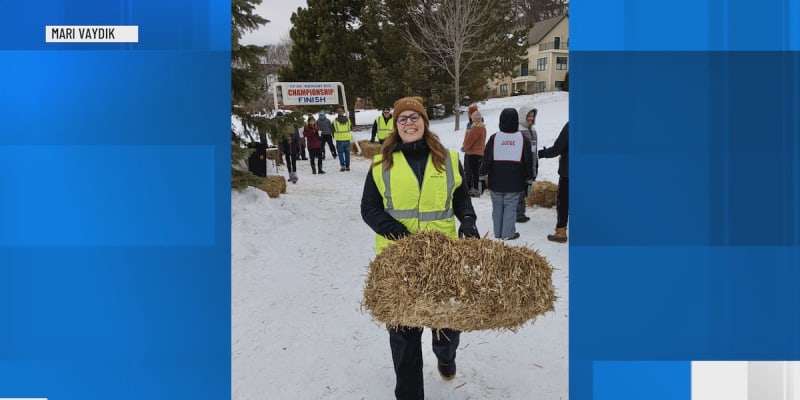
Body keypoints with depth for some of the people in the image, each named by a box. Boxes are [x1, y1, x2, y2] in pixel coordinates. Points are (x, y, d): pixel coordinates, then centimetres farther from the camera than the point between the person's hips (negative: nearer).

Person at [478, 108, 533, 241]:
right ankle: (508, 234, 3)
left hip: (496, 182, 1)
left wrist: (482, 176, 6)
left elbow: (486, 159, -2)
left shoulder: (494, 138, -4)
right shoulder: (523, 139, -1)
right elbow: (528, 161, 4)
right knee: (510, 208, 4)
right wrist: (529, 179, 14)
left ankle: (498, 233, 16)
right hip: (514, 183, -1)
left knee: (497, 207, 10)